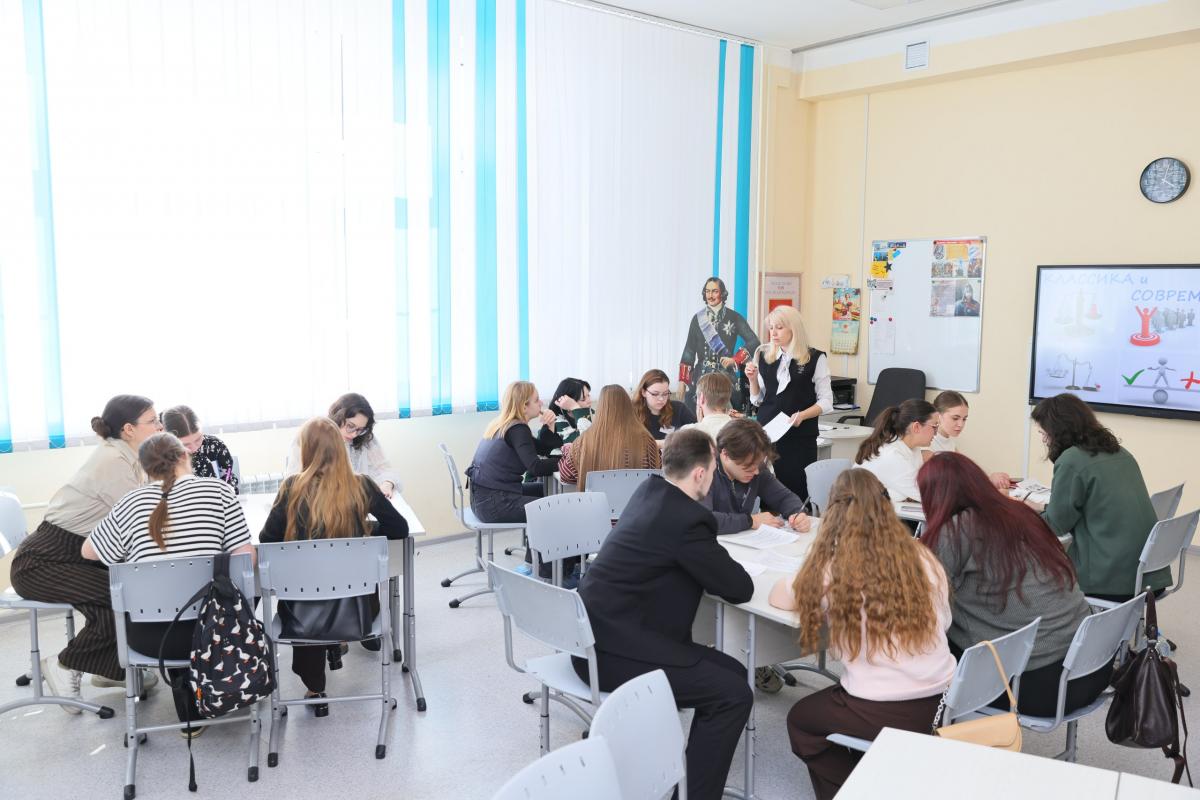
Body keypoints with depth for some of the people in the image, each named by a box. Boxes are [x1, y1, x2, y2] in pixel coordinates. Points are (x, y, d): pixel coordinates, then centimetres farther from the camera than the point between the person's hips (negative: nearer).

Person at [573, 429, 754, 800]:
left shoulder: (648, 489, 10)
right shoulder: (686, 520, -19)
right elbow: (741, 589, -9)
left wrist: (718, 566, 12)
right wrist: (728, 571, 11)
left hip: (598, 632, 10)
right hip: (614, 648, -10)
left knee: (730, 672, 10)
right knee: (734, 694, -12)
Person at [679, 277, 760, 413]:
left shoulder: (734, 317, 3)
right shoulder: (698, 318, 9)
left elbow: (753, 342, -1)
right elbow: (689, 349, 8)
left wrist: (735, 359, -9)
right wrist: (683, 380, 3)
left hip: (726, 376, -2)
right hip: (701, 376, 2)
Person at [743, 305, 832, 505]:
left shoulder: (815, 359, -2)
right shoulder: (764, 357, 8)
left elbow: (826, 401, -2)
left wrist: (802, 415, -16)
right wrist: (753, 379, -1)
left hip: (800, 437, -3)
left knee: (796, 492, -4)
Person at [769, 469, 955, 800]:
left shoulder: (831, 570, -10)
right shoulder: (923, 557, 0)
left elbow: (778, 596, 8)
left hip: (883, 713, -5)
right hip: (939, 702, 5)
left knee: (800, 719, 25)